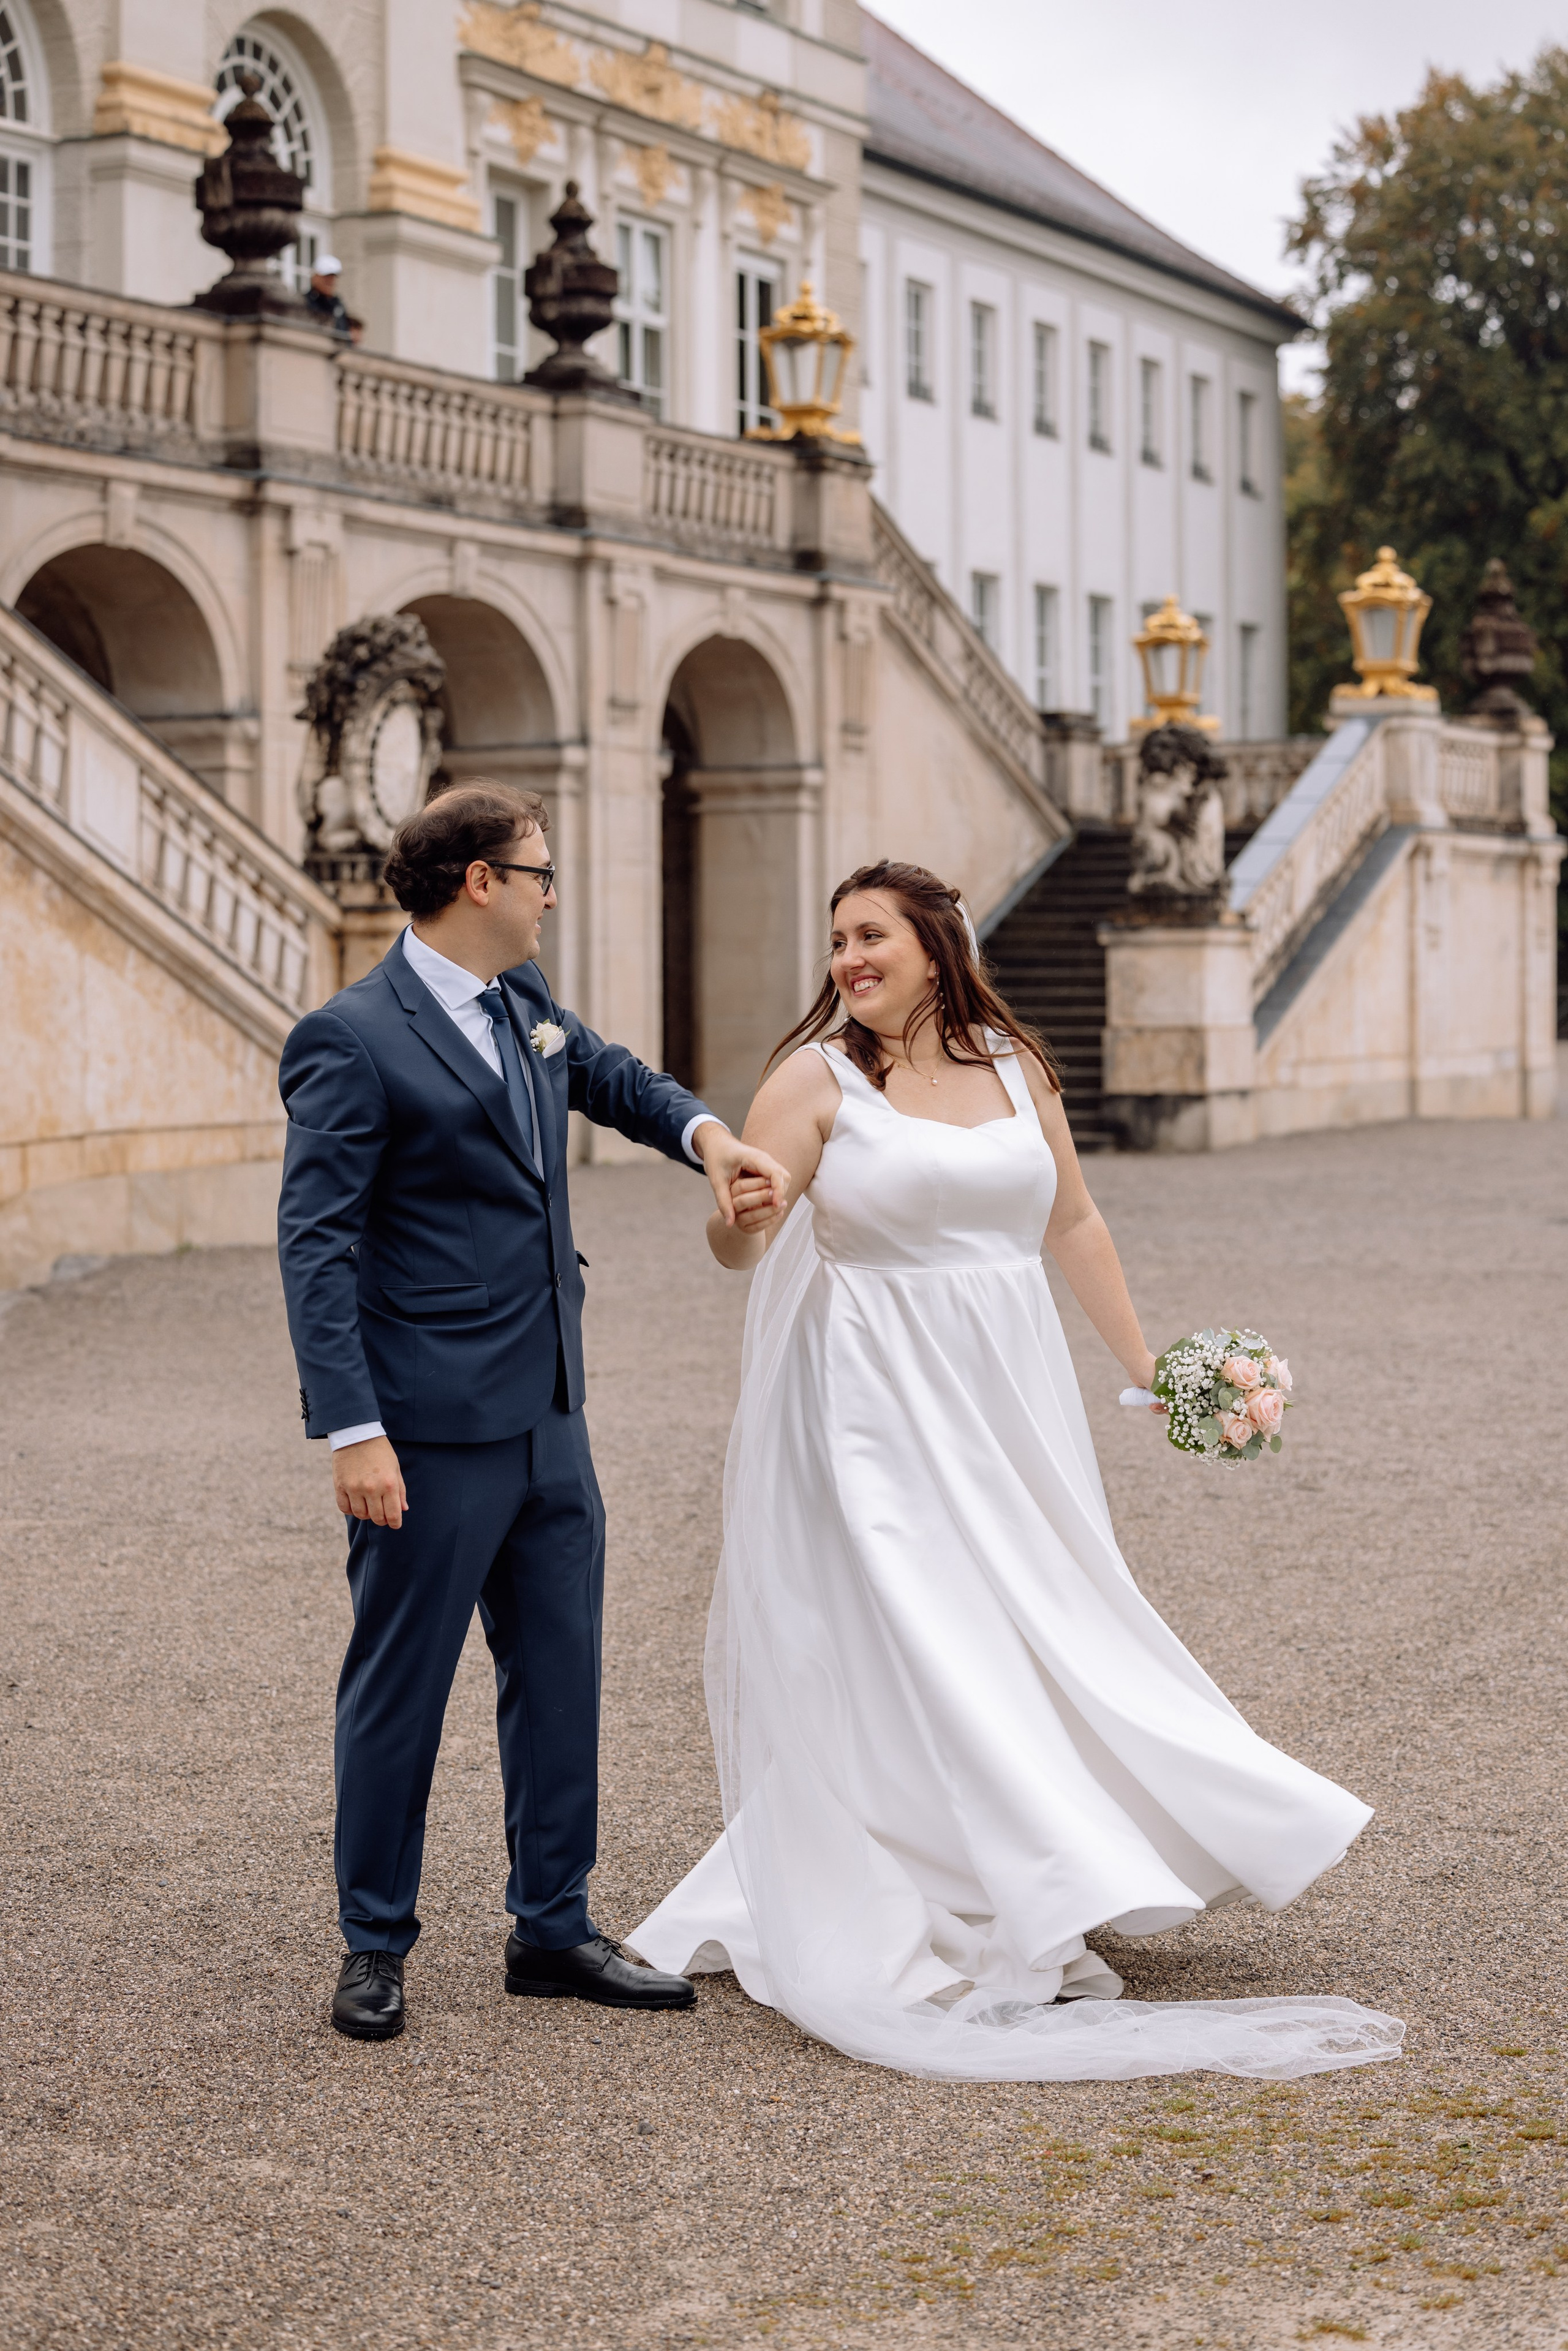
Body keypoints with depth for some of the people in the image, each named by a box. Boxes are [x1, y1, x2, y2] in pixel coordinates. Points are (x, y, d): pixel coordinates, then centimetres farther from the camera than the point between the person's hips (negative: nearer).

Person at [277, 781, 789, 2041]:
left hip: (547, 1415, 8)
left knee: (561, 1672, 13)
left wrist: (703, 1130, 8)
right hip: (431, 1428, -8)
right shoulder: (353, 1039, -14)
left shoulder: (524, 996, 10)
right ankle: (376, 1947, 17)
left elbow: (604, 1071, 30)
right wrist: (352, 1429, -22)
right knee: (400, 1683, 4)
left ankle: (554, 1927, 26)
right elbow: (316, 1245, -16)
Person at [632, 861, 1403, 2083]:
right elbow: (739, 1243, -11)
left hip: (1008, 1392, 5)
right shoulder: (818, 1078, -5)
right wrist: (746, 1215, -34)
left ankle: (1036, 1914, 23)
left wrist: (1142, 1357, 18)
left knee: (1034, 1630, 8)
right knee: (909, 1649, -7)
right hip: (876, 1402, -4)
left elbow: (1073, 1223, 17)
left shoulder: (1014, 1065, 8)